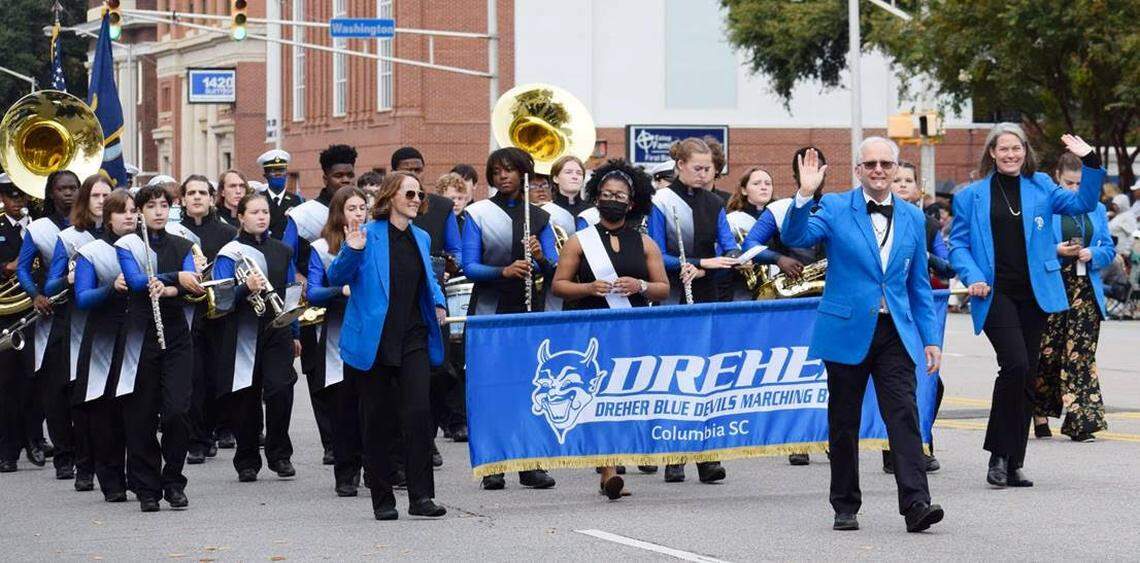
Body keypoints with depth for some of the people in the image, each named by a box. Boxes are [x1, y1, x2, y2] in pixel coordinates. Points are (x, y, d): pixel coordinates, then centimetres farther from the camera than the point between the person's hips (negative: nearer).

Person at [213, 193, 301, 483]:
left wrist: (295, 334, 18)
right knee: (246, 398, 1)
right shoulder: (230, 253, -1)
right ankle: (247, 462, 13)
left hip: (277, 331, 2)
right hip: (244, 335, -2)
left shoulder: (282, 251, 12)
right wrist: (246, 288, -27)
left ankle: (280, 454, 1)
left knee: (280, 389, -14)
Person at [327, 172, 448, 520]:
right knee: (377, 421, 3)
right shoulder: (368, 235, -3)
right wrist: (352, 251, -24)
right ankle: (382, 500, 12)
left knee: (418, 411, -12)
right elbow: (336, 278, -7)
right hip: (373, 342, -3)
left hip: (413, 338, 3)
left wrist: (438, 302, 9)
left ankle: (421, 496, -10)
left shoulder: (421, 238, 13)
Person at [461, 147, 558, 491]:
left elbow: (555, 268, 4)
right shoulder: (477, 214, 2)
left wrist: (541, 258, -18)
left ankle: (531, 465, 4)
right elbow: (469, 267, -7)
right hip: (489, 311, -2)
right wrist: (504, 271, -23)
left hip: (528, 309, 2)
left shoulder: (538, 217, 10)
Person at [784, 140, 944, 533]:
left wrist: (930, 338, 9)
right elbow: (796, 237, -14)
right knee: (844, 423, 6)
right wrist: (805, 195, -28)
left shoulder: (913, 218, 11)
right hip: (848, 332, -2)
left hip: (895, 333, 2)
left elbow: (919, 284, 14)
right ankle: (845, 507, 16)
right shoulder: (834, 208, 1)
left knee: (904, 415, -10)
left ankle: (916, 504, -17)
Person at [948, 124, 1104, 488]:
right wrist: (972, 277, -11)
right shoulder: (972, 196, 6)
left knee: (1025, 377, 6)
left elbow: (1082, 203, 3)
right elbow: (958, 244, 6)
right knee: (1015, 365, -21)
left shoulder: (1041, 187, 11)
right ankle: (999, 455, -8)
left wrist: (1090, 162, -10)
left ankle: (1013, 463, 14)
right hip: (995, 294, -3)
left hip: (1034, 294, 3)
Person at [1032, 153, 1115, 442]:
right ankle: (1040, 416, 15)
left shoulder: (1097, 210, 13)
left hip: (1086, 290, 3)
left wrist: (1092, 253, -8)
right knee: (1047, 354, 0)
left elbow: (1109, 249, 13)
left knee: (1081, 355, -3)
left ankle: (1081, 422, -5)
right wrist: (1056, 251, -18)